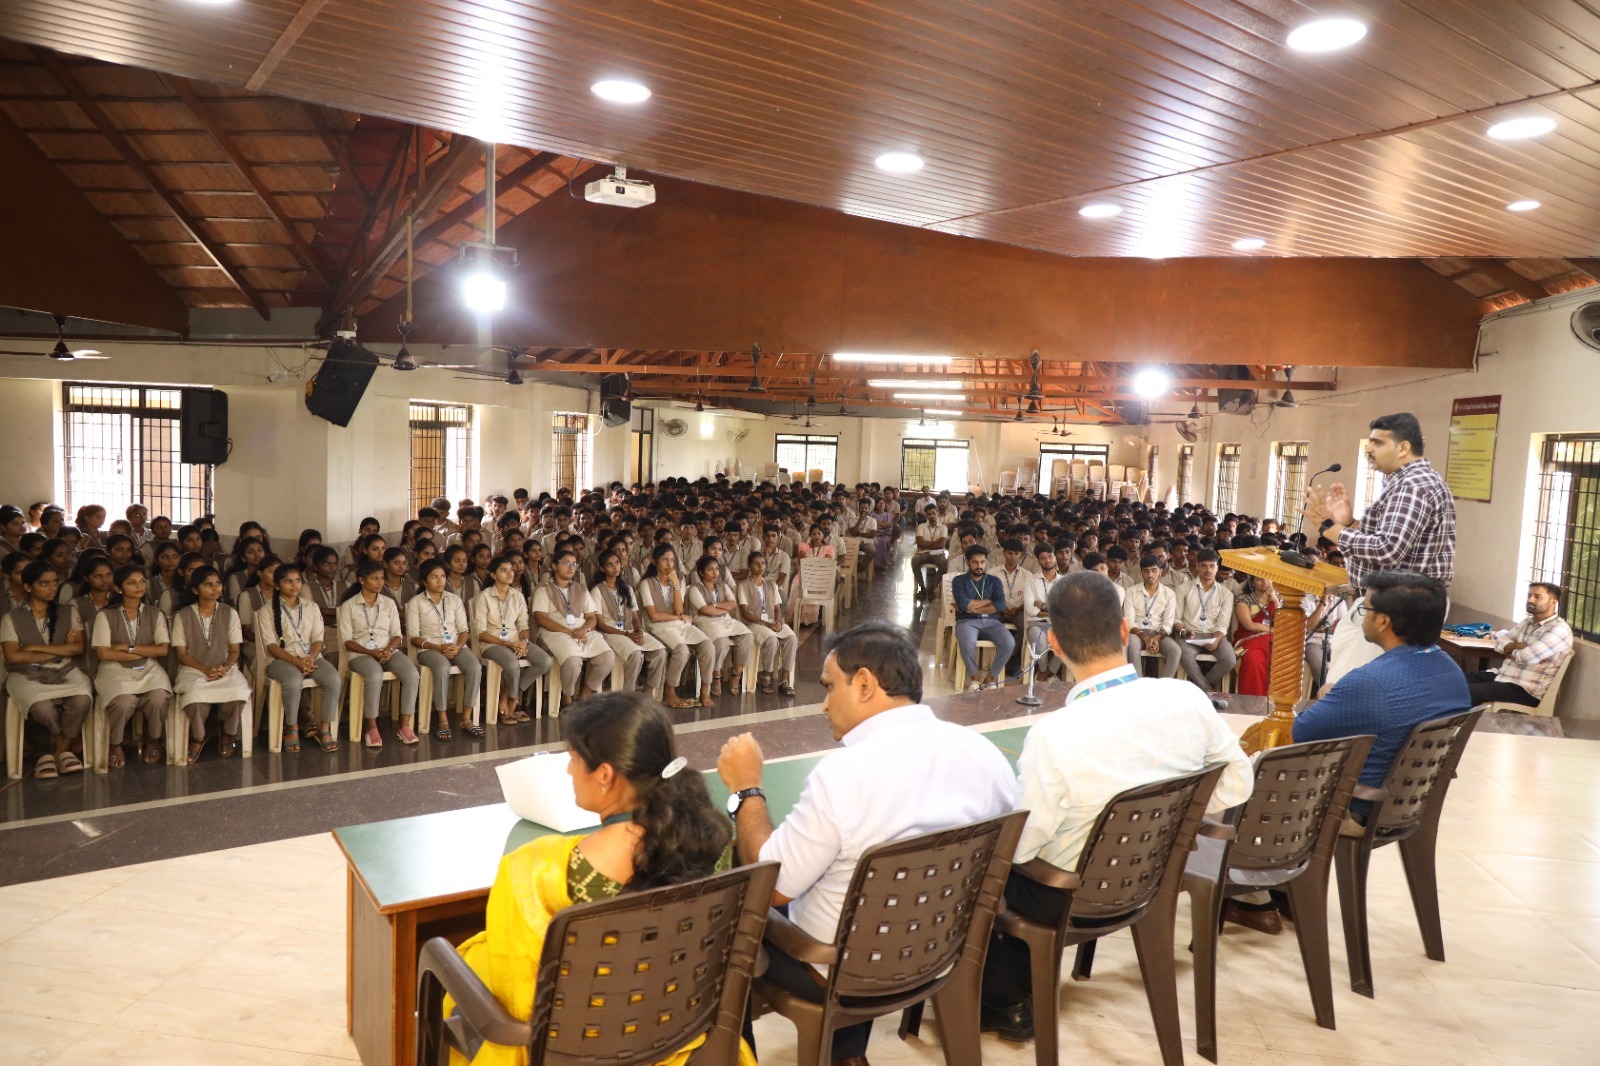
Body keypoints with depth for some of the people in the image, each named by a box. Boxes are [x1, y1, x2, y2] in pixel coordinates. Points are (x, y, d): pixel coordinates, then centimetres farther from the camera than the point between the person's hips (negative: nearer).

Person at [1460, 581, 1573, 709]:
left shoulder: (1559, 630, -13)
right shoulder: (1528, 621, 14)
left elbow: (1528, 656, -25)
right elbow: (1500, 643, 10)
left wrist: (1512, 653, -3)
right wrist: (1516, 646, -11)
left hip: (1526, 689, -9)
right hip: (1503, 675, 9)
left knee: (1466, 692, -24)